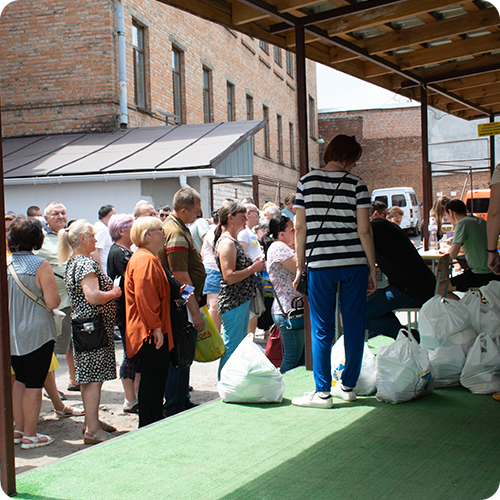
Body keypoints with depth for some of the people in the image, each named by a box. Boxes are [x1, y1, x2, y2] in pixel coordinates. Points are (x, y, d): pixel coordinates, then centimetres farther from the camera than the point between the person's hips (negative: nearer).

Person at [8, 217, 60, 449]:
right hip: (37, 332, -6)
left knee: (20, 380, 19)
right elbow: (53, 302, -18)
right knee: (33, 384, 3)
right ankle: (29, 436, 9)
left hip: (11, 333, 6)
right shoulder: (40, 265, -15)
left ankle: (18, 429, 25)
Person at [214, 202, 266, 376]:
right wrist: (253, 268, -15)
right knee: (231, 348, -3)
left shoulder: (234, 241, 15)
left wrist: (255, 264, 9)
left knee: (240, 346, 17)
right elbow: (229, 277, -24)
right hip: (232, 303, -11)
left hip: (242, 301, 11)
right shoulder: (226, 243, -17)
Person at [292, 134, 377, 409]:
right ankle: (348, 386, 18)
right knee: (354, 325, 10)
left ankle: (322, 392, 4)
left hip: (320, 265, 0)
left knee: (322, 329, 4)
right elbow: (364, 230, -3)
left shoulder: (306, 182, 4)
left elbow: (300, 228, 2)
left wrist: (299, 266, 10)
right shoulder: (356, 183, 1)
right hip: (354, 263, 0)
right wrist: (372, 268, 4)